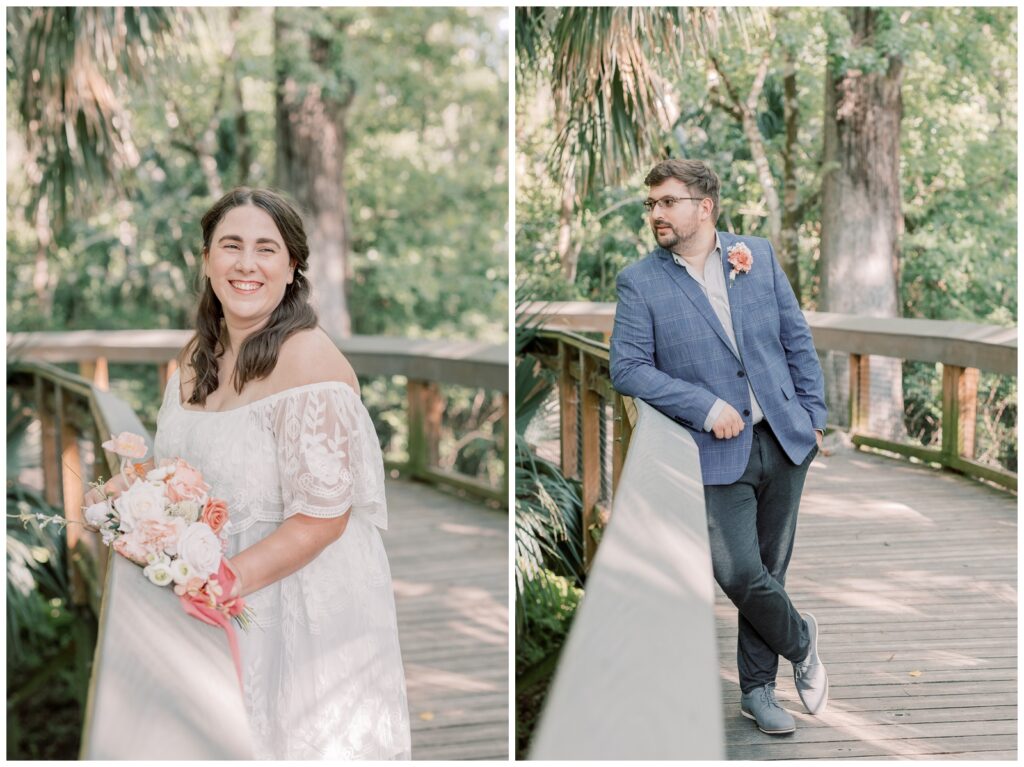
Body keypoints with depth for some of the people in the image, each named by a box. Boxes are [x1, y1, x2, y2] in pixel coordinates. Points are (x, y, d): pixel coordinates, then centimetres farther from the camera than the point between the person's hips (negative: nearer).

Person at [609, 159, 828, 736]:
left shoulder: (758, 255, 5)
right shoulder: (640, 281, -3)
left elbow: (798, 339, 11)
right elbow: (628, 368, -8)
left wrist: (814, 416, 8)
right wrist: (706, 407, -15)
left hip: (784, 442, 3)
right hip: (719, 452, -3)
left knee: (770, 570, 9)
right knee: (741, 574, -12)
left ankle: (758, 689, 27)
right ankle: (800, 640, 20)